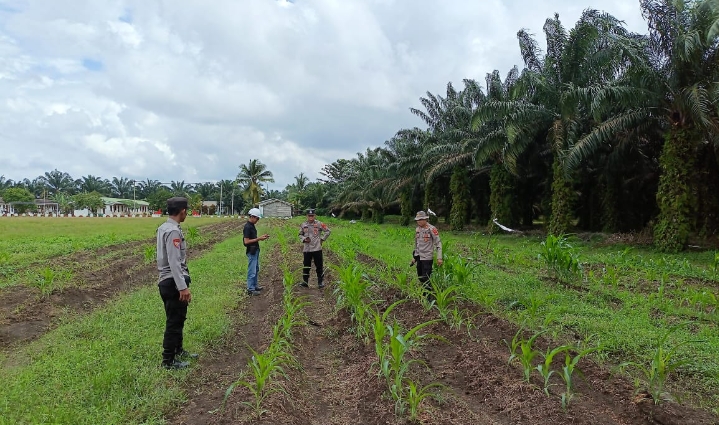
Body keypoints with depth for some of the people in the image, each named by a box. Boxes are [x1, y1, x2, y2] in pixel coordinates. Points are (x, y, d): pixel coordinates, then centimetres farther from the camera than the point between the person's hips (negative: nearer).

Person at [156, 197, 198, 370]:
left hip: (166, 280, 10)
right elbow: (174, 262, -25)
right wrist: (183, 287, -25)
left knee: (176, 319, 22)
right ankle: (168, 360, 10)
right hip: (174, 282, -10)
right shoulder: (173, 231, -20)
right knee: (174, 321, 0)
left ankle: (178, 351, 37)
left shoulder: (163, 228, 10)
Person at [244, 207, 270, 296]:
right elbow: (246, 241, -24)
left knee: (256, 269, 18)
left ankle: (254, 286, 29)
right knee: (252, 271, -4)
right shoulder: (247, 227, -20)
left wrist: (261, 237, 6)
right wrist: (258, 239, -21)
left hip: (255, 250, 10)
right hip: (251, 251, -10)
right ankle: (250, 289, 3)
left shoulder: (252, 225, 10)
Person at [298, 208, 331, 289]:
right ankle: (305, 282, 18)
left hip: (317, 249, -3)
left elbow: (327, 231, 3)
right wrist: (304, 239, -1)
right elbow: (300, 234, 18)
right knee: (306, 266, 8)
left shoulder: (319, 224, -4)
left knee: (319, 266, 1)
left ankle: (321, 282, 11)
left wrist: (322, 239, -1)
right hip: (306, 249, 3)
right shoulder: (303, 225, 6)